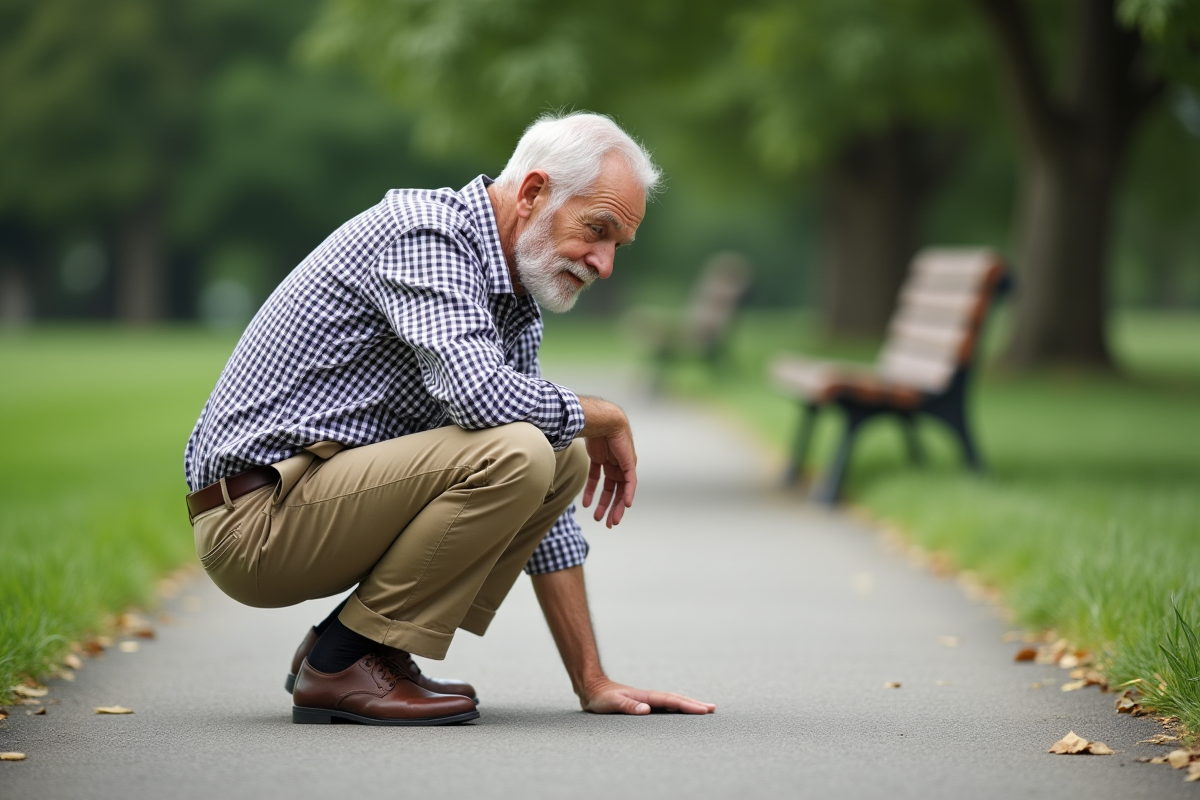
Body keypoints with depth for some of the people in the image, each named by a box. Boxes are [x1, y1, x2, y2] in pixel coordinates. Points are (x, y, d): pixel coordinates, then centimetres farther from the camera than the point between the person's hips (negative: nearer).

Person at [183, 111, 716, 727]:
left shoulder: (516, 305, 13)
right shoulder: (426, 236, -16)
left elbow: (544, 500, 15)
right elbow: (480, 394, -33)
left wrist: (591, 682, 11)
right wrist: (605, 418, -12)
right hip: (257, 512, -9)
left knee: (563, 459, 7)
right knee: (511, 452, -25)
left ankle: (340, 647, 7)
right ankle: (344, 664, -9)